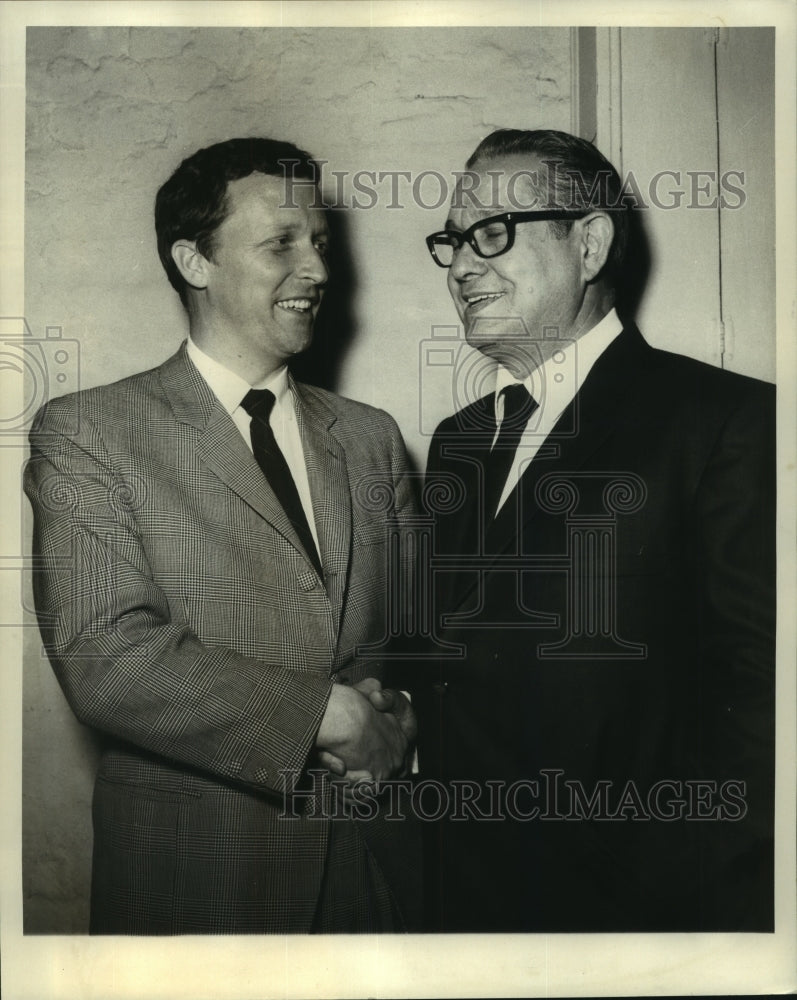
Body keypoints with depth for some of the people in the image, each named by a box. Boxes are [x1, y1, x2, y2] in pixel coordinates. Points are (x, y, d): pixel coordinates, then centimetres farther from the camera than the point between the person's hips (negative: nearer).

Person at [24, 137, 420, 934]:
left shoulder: (371, 438, 8)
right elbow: (104, 658, -18)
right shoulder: (86, 434, -8)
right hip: (194, 870, -4)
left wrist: (396, 712, -12)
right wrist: (329, 715, -19)